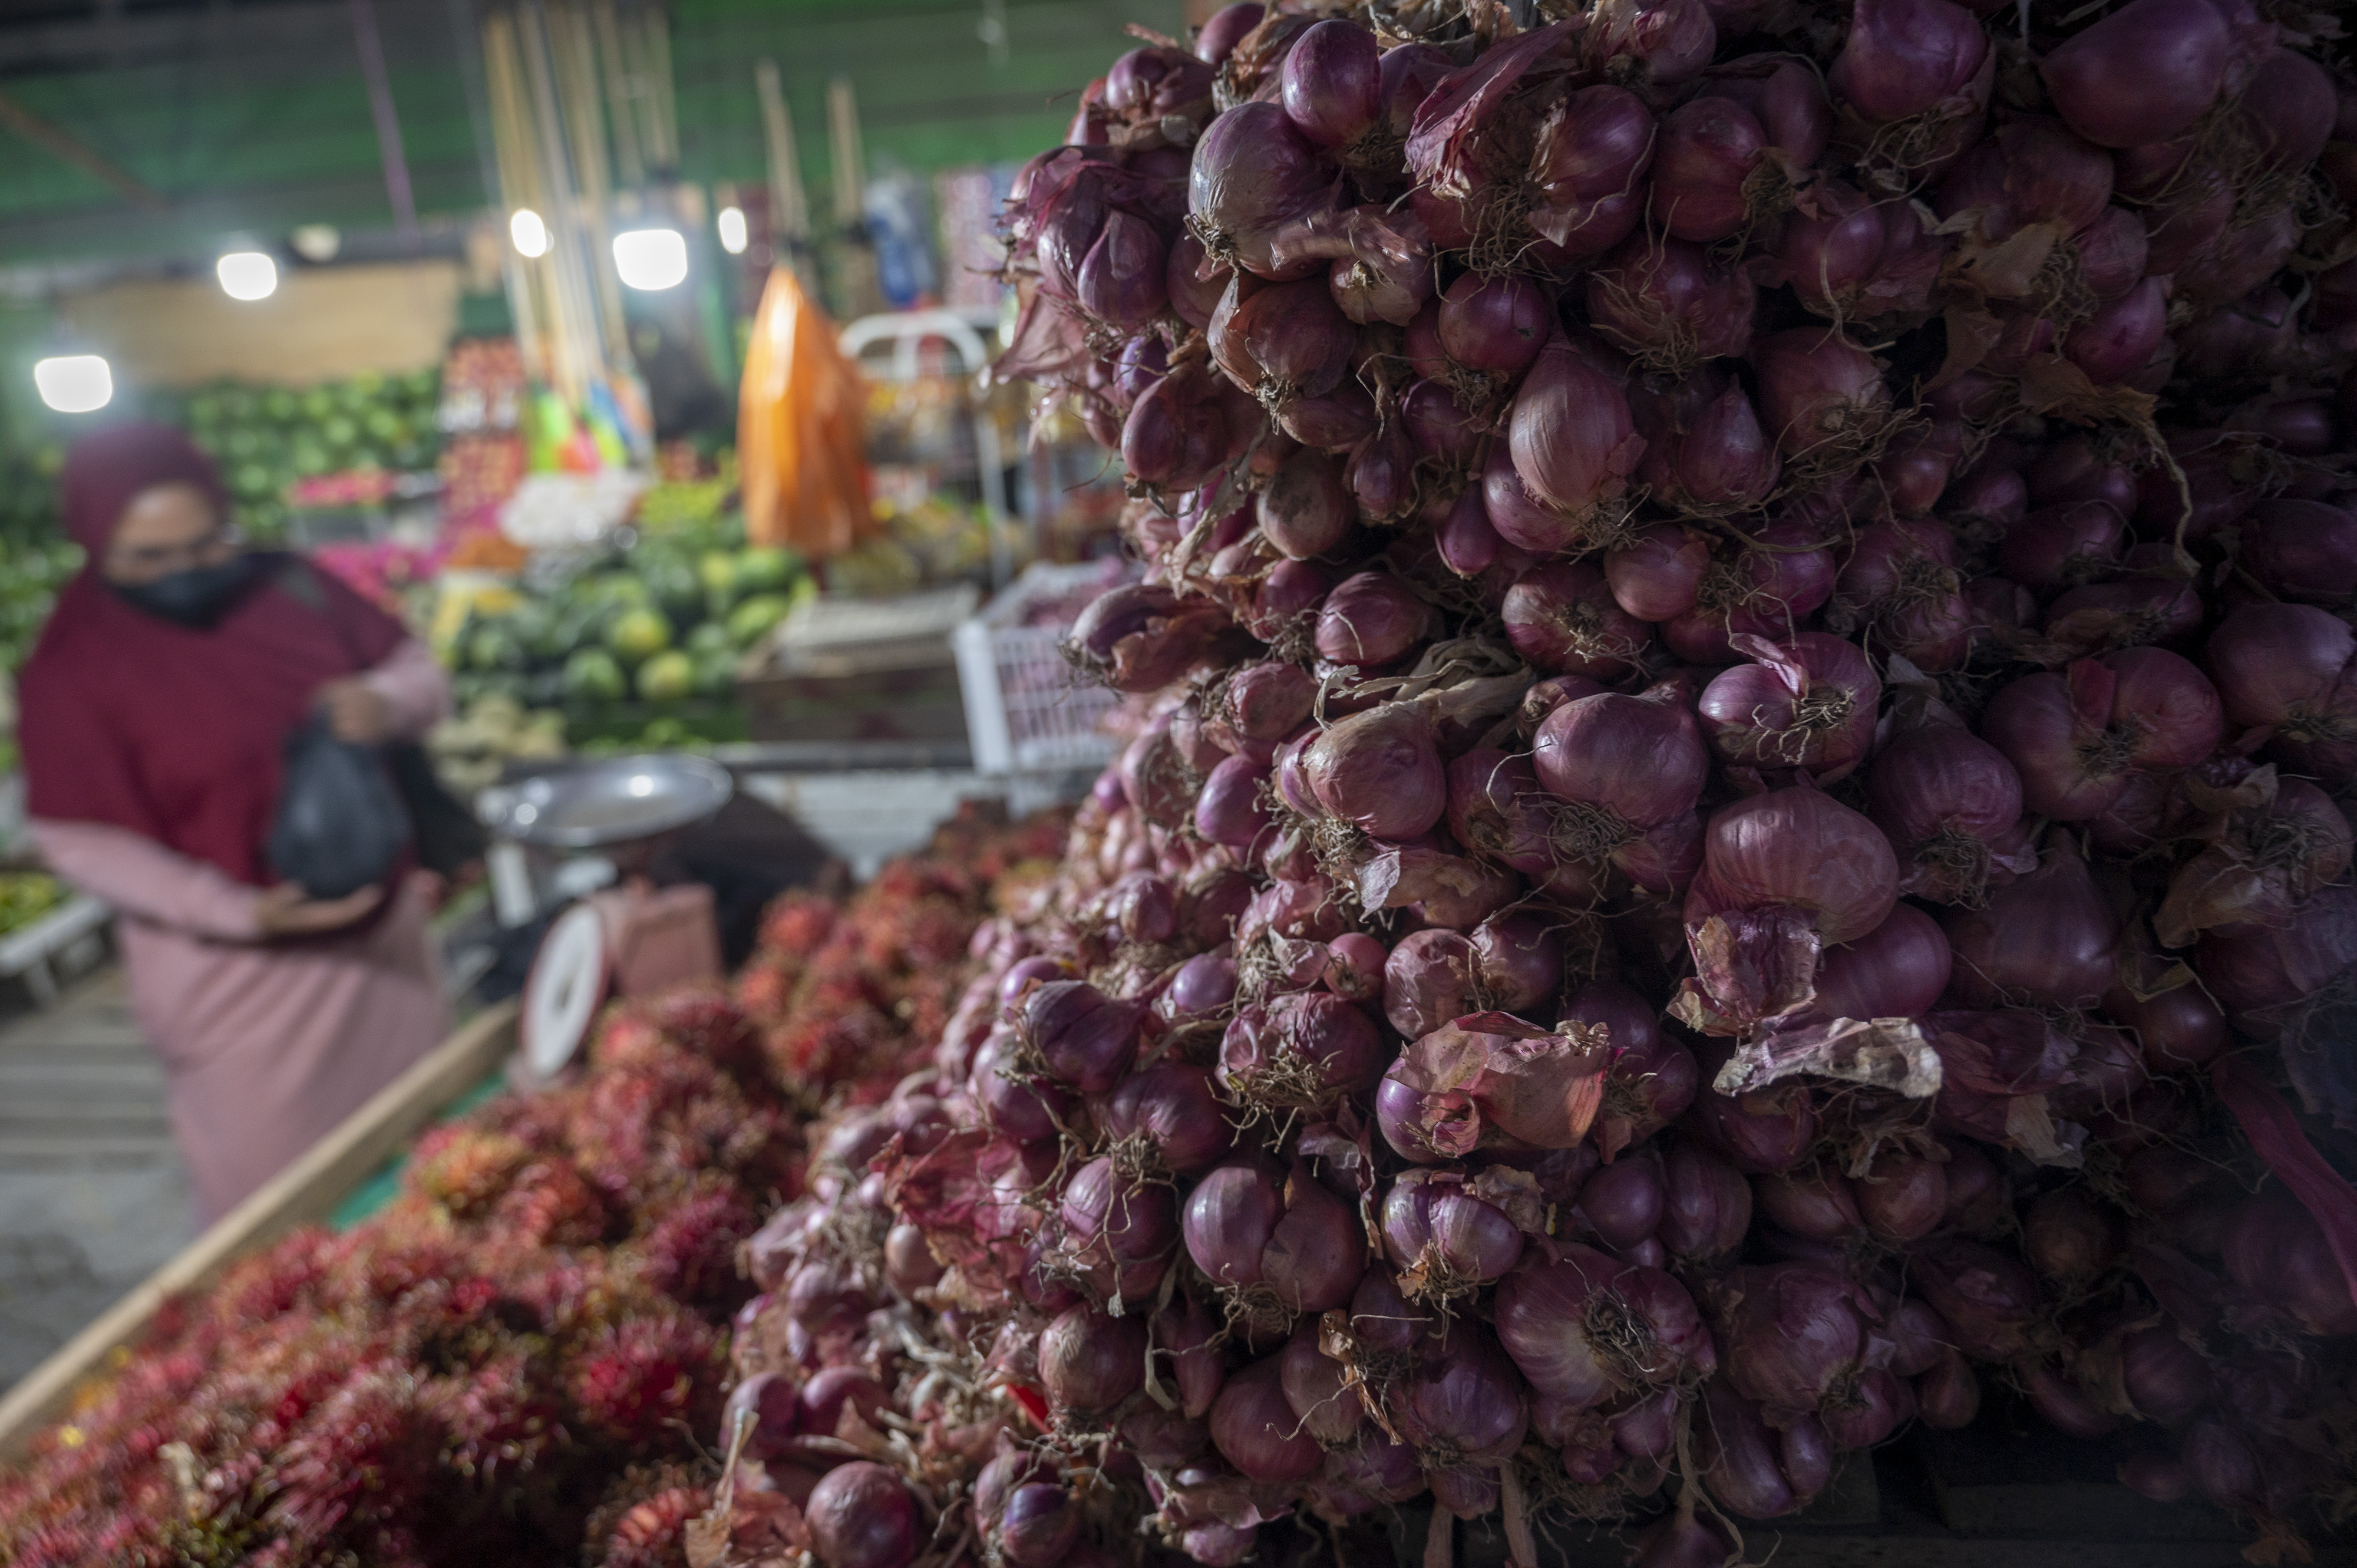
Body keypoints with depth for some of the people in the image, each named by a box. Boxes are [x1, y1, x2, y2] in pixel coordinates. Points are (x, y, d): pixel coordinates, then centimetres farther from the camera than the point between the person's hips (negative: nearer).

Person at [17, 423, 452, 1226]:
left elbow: (421, 669, 5)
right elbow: (84, 840, -14)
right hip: (236, 970, -4)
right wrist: (238, 912, -26)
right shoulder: (70, 672, -14)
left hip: (384, 930, 5)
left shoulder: (293, 589, -4)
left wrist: (385, 700, -20)